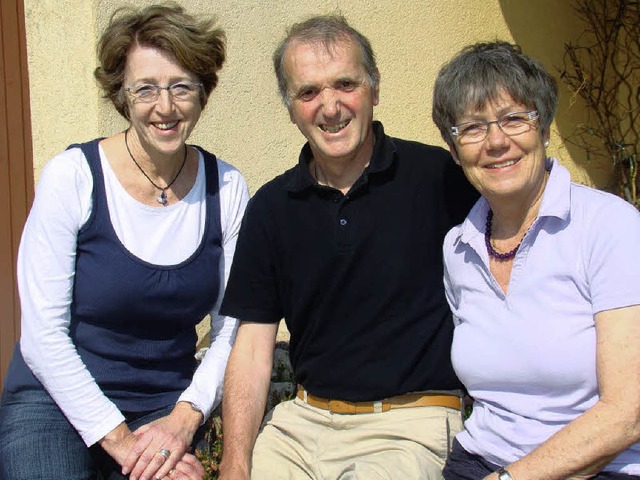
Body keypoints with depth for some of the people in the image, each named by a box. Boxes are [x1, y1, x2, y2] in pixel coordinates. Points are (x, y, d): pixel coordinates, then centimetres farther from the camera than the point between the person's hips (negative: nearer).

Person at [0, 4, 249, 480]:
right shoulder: (72, 177, -12)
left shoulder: (226, 188, -4)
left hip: (167, 409, 3)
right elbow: (42, 335, -12)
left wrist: (185, 416, -11)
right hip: (56, 400, -2)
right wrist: (119, 441, -14)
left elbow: (231, 331, 2)